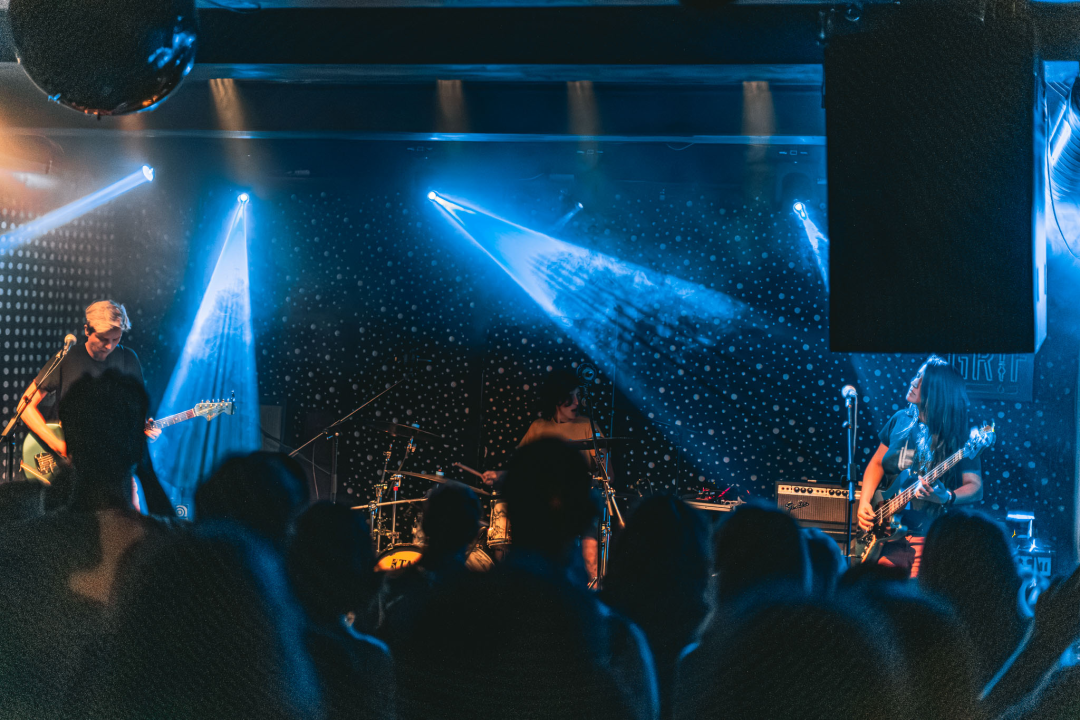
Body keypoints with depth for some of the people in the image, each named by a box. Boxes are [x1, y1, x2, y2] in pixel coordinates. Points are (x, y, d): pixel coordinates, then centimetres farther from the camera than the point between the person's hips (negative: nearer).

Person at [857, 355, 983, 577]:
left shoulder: (957, 436, -7)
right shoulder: (901, 420, 8)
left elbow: (975, 488, -11)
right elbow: (877, 463, 19)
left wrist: (947, 498, -30)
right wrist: (864, 503, 5)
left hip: (927, 538, -4)